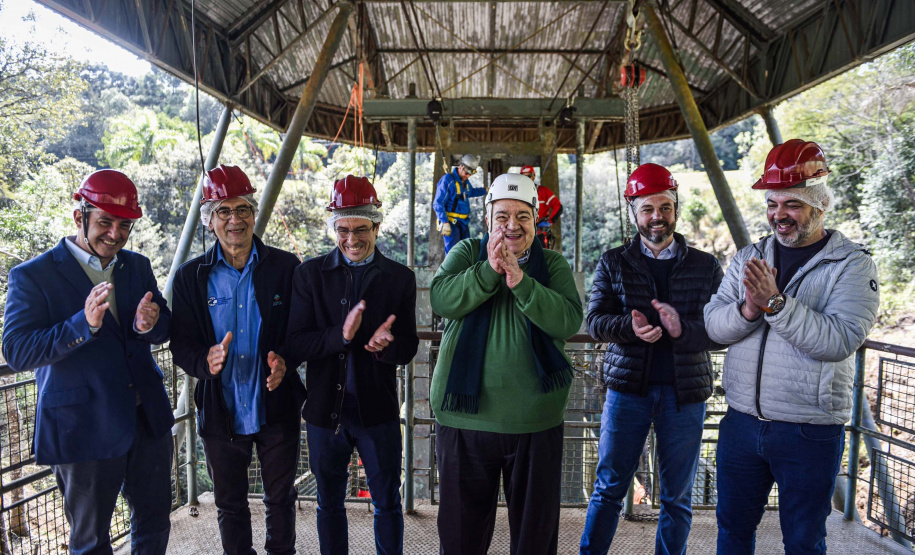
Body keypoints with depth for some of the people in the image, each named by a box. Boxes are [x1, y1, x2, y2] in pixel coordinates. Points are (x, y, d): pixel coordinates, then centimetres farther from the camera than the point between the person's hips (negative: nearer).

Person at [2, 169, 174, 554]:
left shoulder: (137, 266, 7)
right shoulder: (33, 276, -9)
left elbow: (165, 329, 6)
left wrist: (148, 325, -18)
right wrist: (85, 324, -31)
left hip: (148, 420, 5)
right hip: (85, 431, -4)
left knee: (155, 521, 20)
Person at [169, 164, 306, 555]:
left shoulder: (286, 267, -5)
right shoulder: (191, 277, -2)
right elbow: (181, 345, -3)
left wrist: (285, 362, -23)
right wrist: (206, 361, -25)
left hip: (277, 409, -1)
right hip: (220, 415, 1)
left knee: (280, 500, 18)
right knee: (229, 507, 20)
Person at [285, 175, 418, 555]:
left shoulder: (400, 278, -2)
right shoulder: (310, 274, -2)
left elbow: (408, 350, -2)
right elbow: (296, 342, -8)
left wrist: (387, 345, -25)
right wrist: (340, 335, -26)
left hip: (378, 410, 0)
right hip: (325, 409, 1)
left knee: (387, 502, 14)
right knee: (329, 503, 19)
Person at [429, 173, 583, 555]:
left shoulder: (553, 264, 3)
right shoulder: (467, 253, 3)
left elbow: (569, 321, -13)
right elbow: (441, 300, -14)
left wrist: (520, 281, -23)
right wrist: (489, 270, -25)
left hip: (535, 423, 1)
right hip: (465, 419, 0)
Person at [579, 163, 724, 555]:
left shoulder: (706, 267, 6)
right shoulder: (613, 264, 4)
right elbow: (594, 322, -2)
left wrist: (682, 329, -20)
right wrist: (629, 326, -23)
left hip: (684, 392, 1)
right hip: (627, 389, -1)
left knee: (677, 497, 13)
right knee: (609, 487, 9)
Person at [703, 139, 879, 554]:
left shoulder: (852, 265, -6)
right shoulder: (748, 258, 5)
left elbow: (840, 340, -20)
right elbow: (713, 325, -2)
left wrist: (775, 302, -28)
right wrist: (747, 310, -22)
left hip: (810, 433, -3)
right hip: (742, 422, 4)